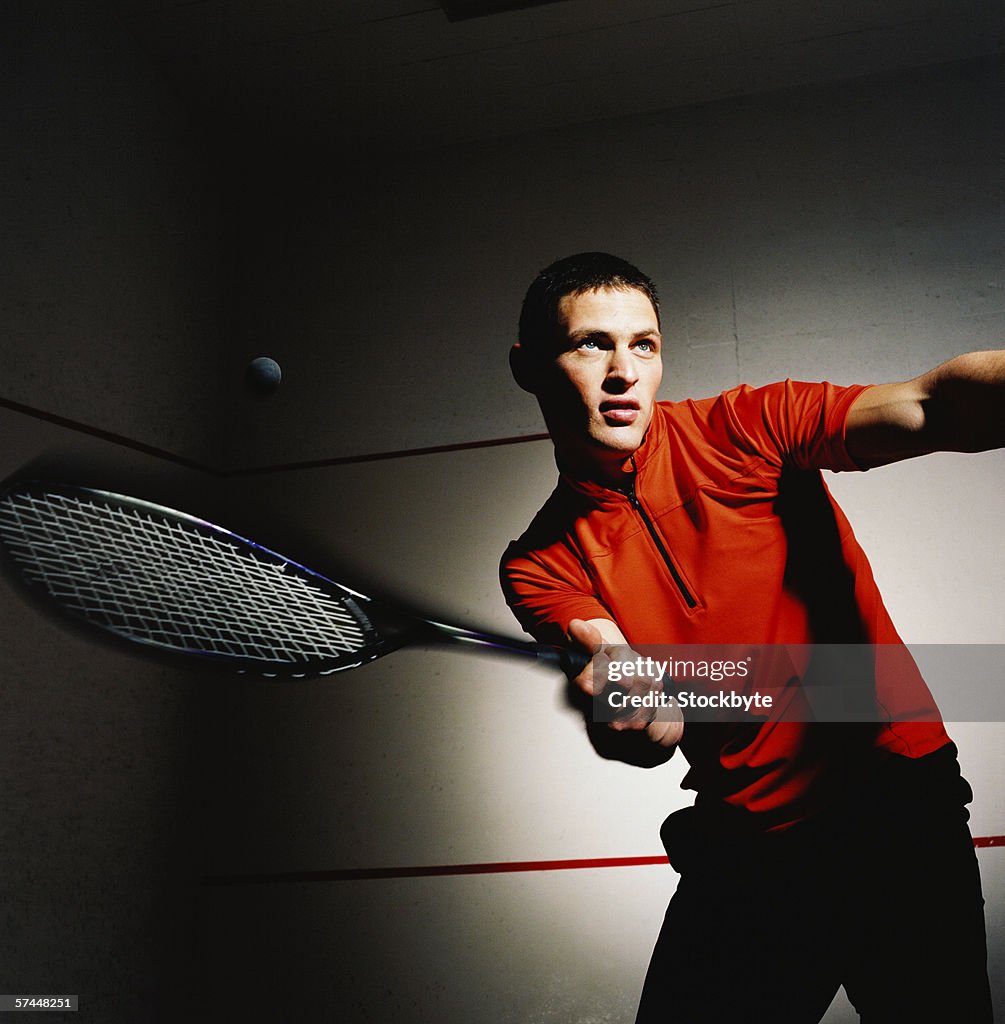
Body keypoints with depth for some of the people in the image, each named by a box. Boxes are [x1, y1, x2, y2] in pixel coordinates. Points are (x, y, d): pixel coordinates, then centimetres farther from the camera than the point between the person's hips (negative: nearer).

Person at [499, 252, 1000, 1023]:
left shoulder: (747, 427, -6)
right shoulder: (539, 566, -1)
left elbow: (929, 409, -22)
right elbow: (654, 740, -12)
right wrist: (623, 720, -37)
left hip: (898, 797, -1)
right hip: (744, 854, 2)